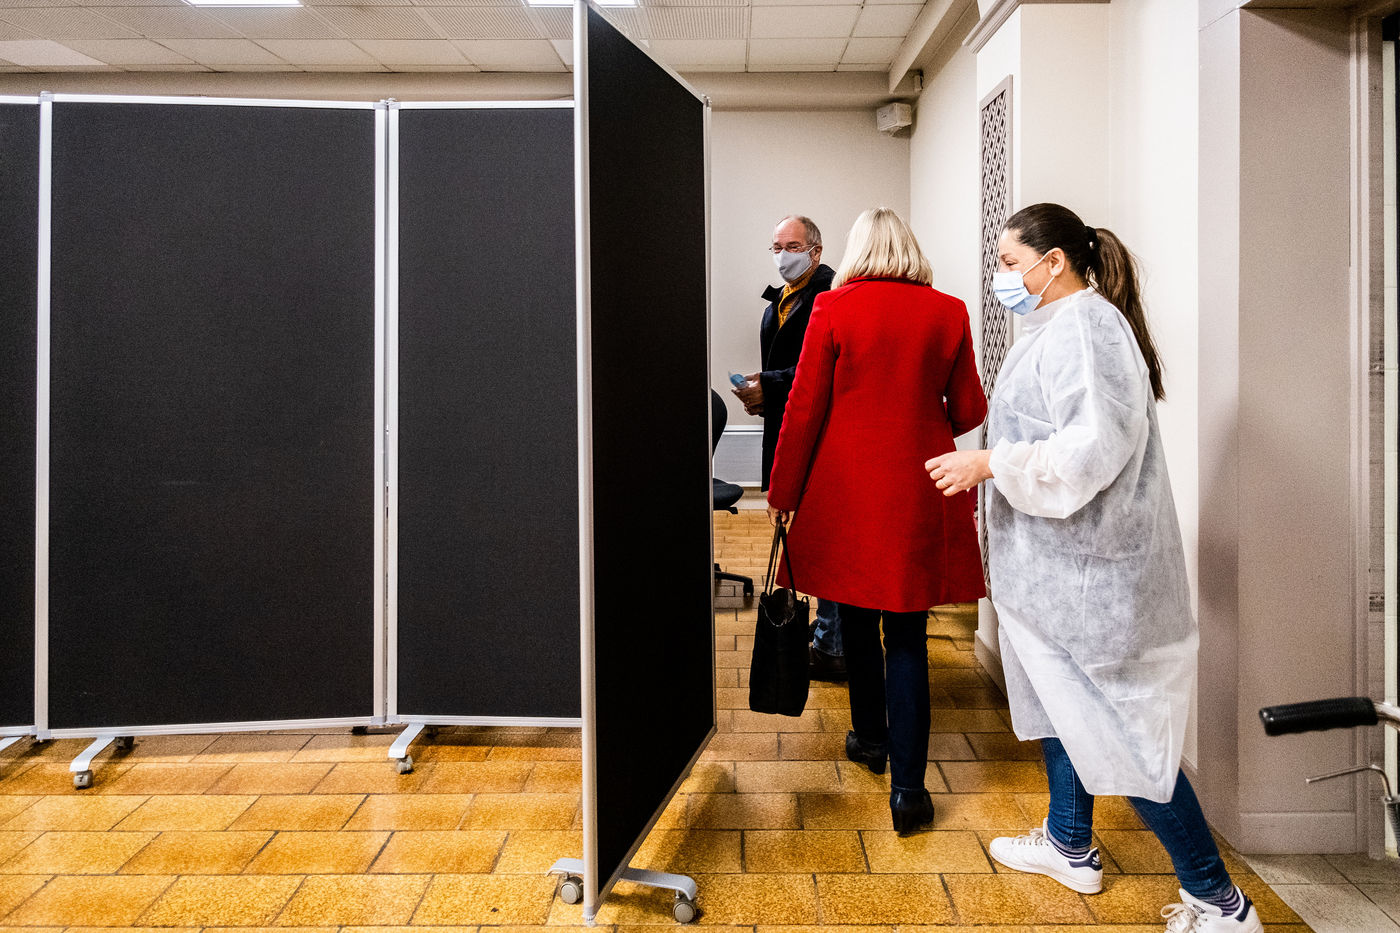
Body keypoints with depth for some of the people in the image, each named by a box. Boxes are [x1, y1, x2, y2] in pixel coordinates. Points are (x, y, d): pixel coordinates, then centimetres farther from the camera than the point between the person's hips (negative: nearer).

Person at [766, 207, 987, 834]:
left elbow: (804, 408, -4)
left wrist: (783, 491, 4)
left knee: (857, 621, 17)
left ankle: (870, 737, 37)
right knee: (907, 635, 4)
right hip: (920, 496, 1)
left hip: (846, 489, 0)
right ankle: (907, 785, 1)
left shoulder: (833, 308, -5)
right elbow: (969, 412, 6)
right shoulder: (948, 312, 1)